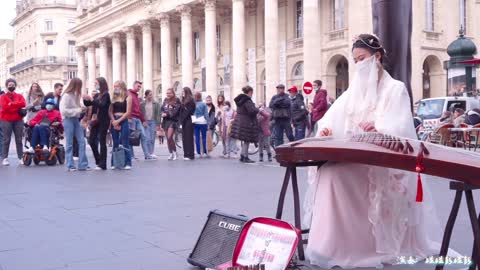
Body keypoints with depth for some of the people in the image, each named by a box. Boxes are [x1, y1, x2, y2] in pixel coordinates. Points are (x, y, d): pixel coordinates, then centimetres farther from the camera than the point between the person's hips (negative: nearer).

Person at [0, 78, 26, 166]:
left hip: (18, 120, 3)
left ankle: (21, 158, 5)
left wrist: (11, 104, -11)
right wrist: (17, 106, -10)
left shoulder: (19, 96, 13)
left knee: (19, 139, 3)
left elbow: (23, 104, -7)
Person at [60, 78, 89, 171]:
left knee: (82, 142, 2)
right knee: (70, 144, 0)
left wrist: (81, 109, -3)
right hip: (68, 120, -7)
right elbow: (63, 111, -18)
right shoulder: (66, 96, -12)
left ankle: (83, 165, 7)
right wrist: (78, 110, -17)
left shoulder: (76, 95, 8)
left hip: (76, 119, 7)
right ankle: (70, 165, 9)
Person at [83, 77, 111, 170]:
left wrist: (92, 100, -25)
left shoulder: (106, 95, -6)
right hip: (96, 121, 7)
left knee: (102, 141, -4)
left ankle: (102, 165, 1)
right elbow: (88, 104, 15)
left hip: (103, 121, -7)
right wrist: (85, 99, -3)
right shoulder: (96, 95, 14)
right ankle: (98, 160, 19)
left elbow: (102, 105, -20)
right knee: (91, 140, 4)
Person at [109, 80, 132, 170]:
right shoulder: (114, 97, 13)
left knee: (125, 143, -6)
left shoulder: (128, 97, 2)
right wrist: (113, 121, -9)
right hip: (114, 121, 4)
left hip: (123, 121, -4)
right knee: (115, 143, 6)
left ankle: (127, 163, -3)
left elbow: (128, 112, -6)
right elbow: (110, 111, 7)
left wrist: (118, 121, -12)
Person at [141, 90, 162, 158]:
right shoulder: (142, 104, 5)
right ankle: (149, 153, -7)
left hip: (153, 122, 1)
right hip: (145, 122, -1)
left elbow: (159, 114, 2)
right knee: (148, 138, -10)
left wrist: (158, 124, -5)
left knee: (152, 139, 1)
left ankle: (152, 153, 10)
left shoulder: (156, 104, 5)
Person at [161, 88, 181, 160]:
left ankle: (174, 152, -2)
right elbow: (162, 109, 14)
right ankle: (170, 153, 15)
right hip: (166, 120, 6)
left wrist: (167, 114, -16)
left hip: (173, 120, -6)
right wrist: (163, 113, -7)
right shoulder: (165, 100, 15)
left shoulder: (176, 100, -3)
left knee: (169, 137, -16)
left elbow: (175, 111, -12)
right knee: (168, 138, 7)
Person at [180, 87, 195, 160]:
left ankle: (190, 155, -6)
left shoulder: (190, 100, -8)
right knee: (184, 138, 6)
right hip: (184, 121, 8)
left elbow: (188, 111, -14)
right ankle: (186, 154, 10)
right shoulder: (184, 101, 18)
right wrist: (181, 120, 4)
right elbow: (182, 111, 15)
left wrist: (182, 120, -12)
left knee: (189, 138, -8)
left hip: (188, 121, -8)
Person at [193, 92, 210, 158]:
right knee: (204, 137, 5)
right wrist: (208, 123, 0)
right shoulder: (203, 104, -5)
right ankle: (205, 152, 5)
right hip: (203, 122, -2)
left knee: (197, 138, 4)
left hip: (195, 123, 2)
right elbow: (206, 114, -5)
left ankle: (199, 153, 4)